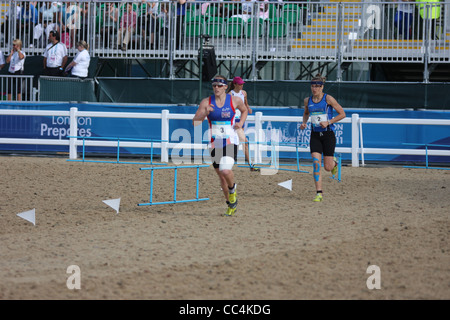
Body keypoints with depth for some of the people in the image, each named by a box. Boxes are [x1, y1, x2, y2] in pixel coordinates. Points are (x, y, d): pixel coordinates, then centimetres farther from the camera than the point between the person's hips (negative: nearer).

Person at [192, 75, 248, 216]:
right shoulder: (206, 102, -1)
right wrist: (204, 113, -23)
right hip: (214, 143, 3)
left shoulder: (234, 100, -2)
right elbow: (195, 122, -6)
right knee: (221, 175, 11)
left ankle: (232, 189, 10)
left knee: (226, 171, -24)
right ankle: (231, 204, 29)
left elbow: (244, 110, 20)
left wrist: (241, 123, 2)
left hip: (230, 141, -3)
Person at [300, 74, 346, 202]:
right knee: (316, 163, -12)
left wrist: (328, 122, -14)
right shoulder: (308, 101, 5)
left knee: (327, 167, -2)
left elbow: (342, 114, -4)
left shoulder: (328, 99, -8)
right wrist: (304, 123, 7)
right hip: (315, 135, 3)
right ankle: (319, 193, -10)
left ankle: (334, 162, 37)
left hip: (328, 134, -3)